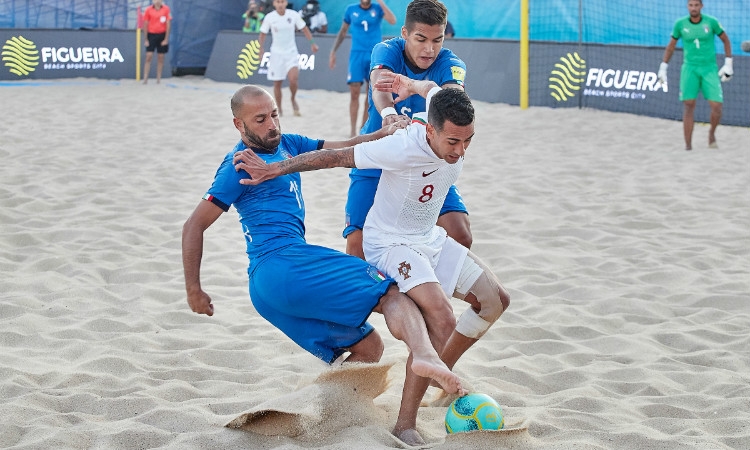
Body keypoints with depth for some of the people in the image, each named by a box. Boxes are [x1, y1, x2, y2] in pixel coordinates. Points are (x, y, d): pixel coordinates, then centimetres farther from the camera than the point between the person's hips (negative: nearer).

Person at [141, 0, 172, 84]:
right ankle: (145, 79, -6)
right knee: (149, 56, -7)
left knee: (160, 58, 5)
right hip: (151, 34, -1)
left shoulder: (166, 9, -1)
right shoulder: (148, 10, -1)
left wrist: (166, 39, -4)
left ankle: (159, 78, 12)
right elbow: (145, 24, 2)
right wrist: (146, 39, -1)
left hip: (162, 35, 1)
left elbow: (168, 24, 0)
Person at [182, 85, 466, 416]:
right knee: (391, 292, -18)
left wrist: (385, 134, -3)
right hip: (283, 262, -9)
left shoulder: (286, 144, 22)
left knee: (367, 348, 11)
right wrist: (194, 290, -4)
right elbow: (194, 226, -3)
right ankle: (425, 355, -47)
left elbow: (341, 150, 15)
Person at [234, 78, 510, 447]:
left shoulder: (454, 121, -16)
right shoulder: (403, 149, -34)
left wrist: (412, 85, 28)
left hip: (429, 239, 8)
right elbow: (336, 157, -24)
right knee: (442, 321, -28)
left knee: (495, 300, 11)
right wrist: (273, 170, -15)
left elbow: (432, 87, 8)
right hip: (391, 243, -8)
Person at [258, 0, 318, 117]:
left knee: (293, 79, -20)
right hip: (276, 53, 1)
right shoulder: (269, 17, -8)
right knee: (277, 84, 4)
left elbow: (304, 29, 5)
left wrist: (312, 43, -1)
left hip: (291, 52, -1)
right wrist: (260, 48, -8)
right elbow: (263, 34, 3)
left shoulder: (294, 15, -7)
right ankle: (279, 110, 20)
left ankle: (293, 100, 9)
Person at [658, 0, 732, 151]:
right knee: (688, 105, -11)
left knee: (716, 106, -10)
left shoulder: (711, 22, -5)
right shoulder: (680, 24, -2)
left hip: (710, 69, 0)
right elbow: (671, 46, 11)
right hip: (690, 68, 0)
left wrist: (728, 64, 4)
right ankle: (688, 146, -8)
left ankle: (711, 133, 21)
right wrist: (663, 68, 7)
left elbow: (726, 40, 8)